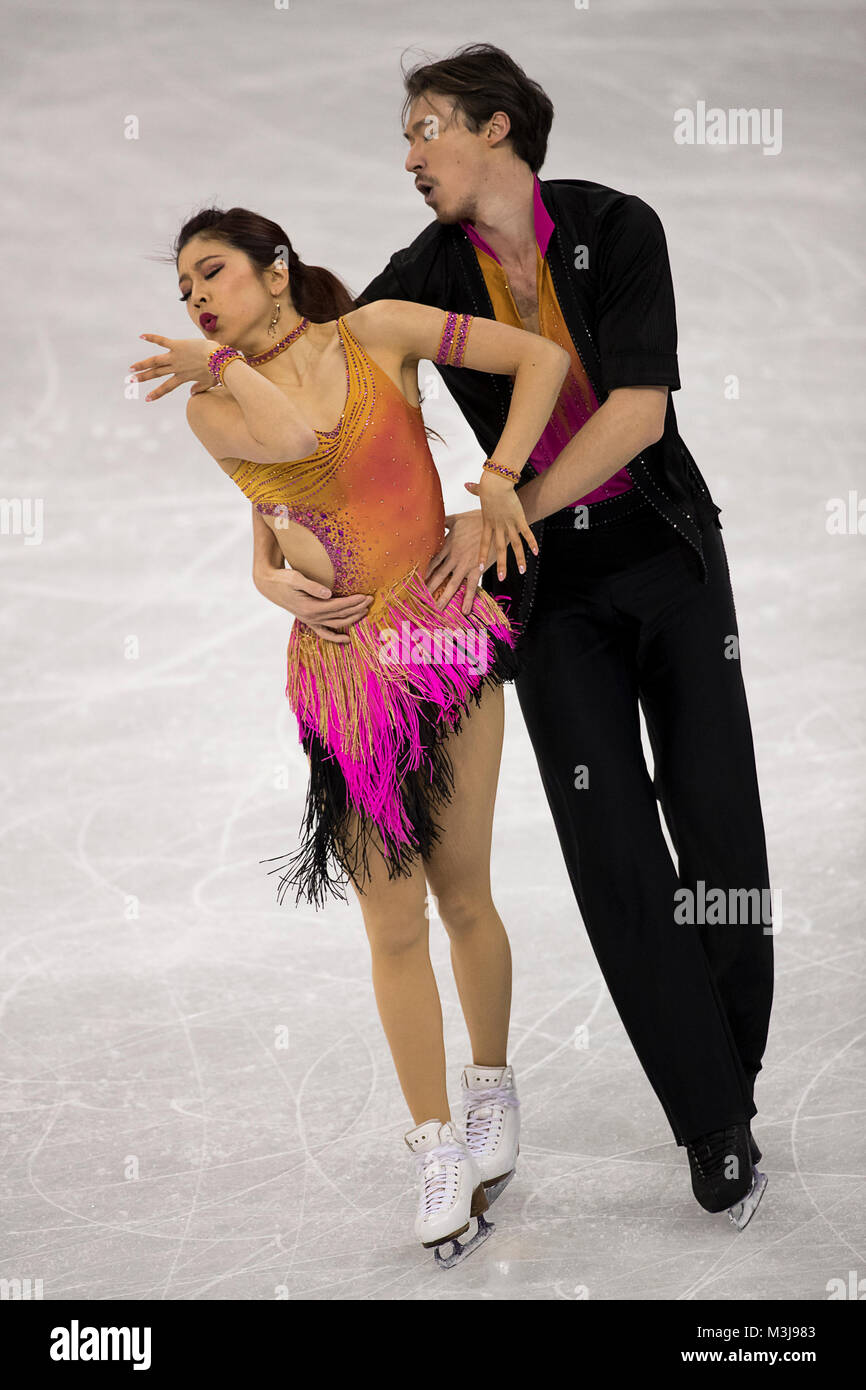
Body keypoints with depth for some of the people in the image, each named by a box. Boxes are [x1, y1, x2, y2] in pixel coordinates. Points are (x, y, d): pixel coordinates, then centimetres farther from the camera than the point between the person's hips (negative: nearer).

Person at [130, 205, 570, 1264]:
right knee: (392, 920, 3)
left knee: (462, 893, 7)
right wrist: (226, 371, -4)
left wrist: (497, 478, -7)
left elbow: (542, 357, 1)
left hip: (447, 639, -1)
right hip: (343, 669, 1)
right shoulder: (212, 413, 5)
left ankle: (493, 1089, 31)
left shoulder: (376, 333, 3)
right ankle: (437, 1148, 16)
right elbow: (291, 436, -17)